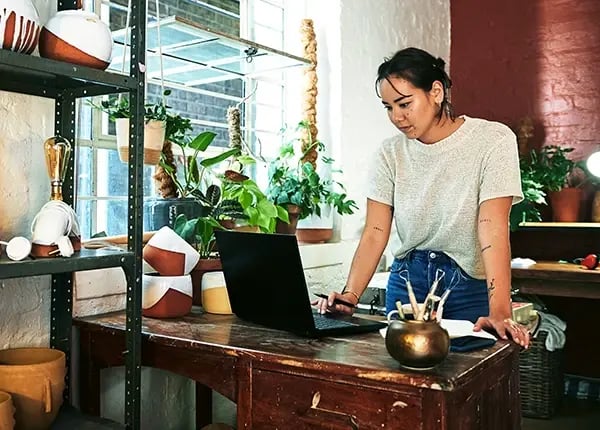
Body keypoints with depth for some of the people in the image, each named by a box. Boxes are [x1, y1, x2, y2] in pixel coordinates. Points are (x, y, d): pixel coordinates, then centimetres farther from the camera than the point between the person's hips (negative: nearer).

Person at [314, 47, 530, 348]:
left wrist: (499, 312, -33)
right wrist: (350, 295, -24)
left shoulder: (493, 140, -12)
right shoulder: (389, 154, -2)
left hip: (471, 287, -2)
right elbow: (375, 233, -9)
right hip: (407, 281, 3)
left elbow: (493, 231, -22)